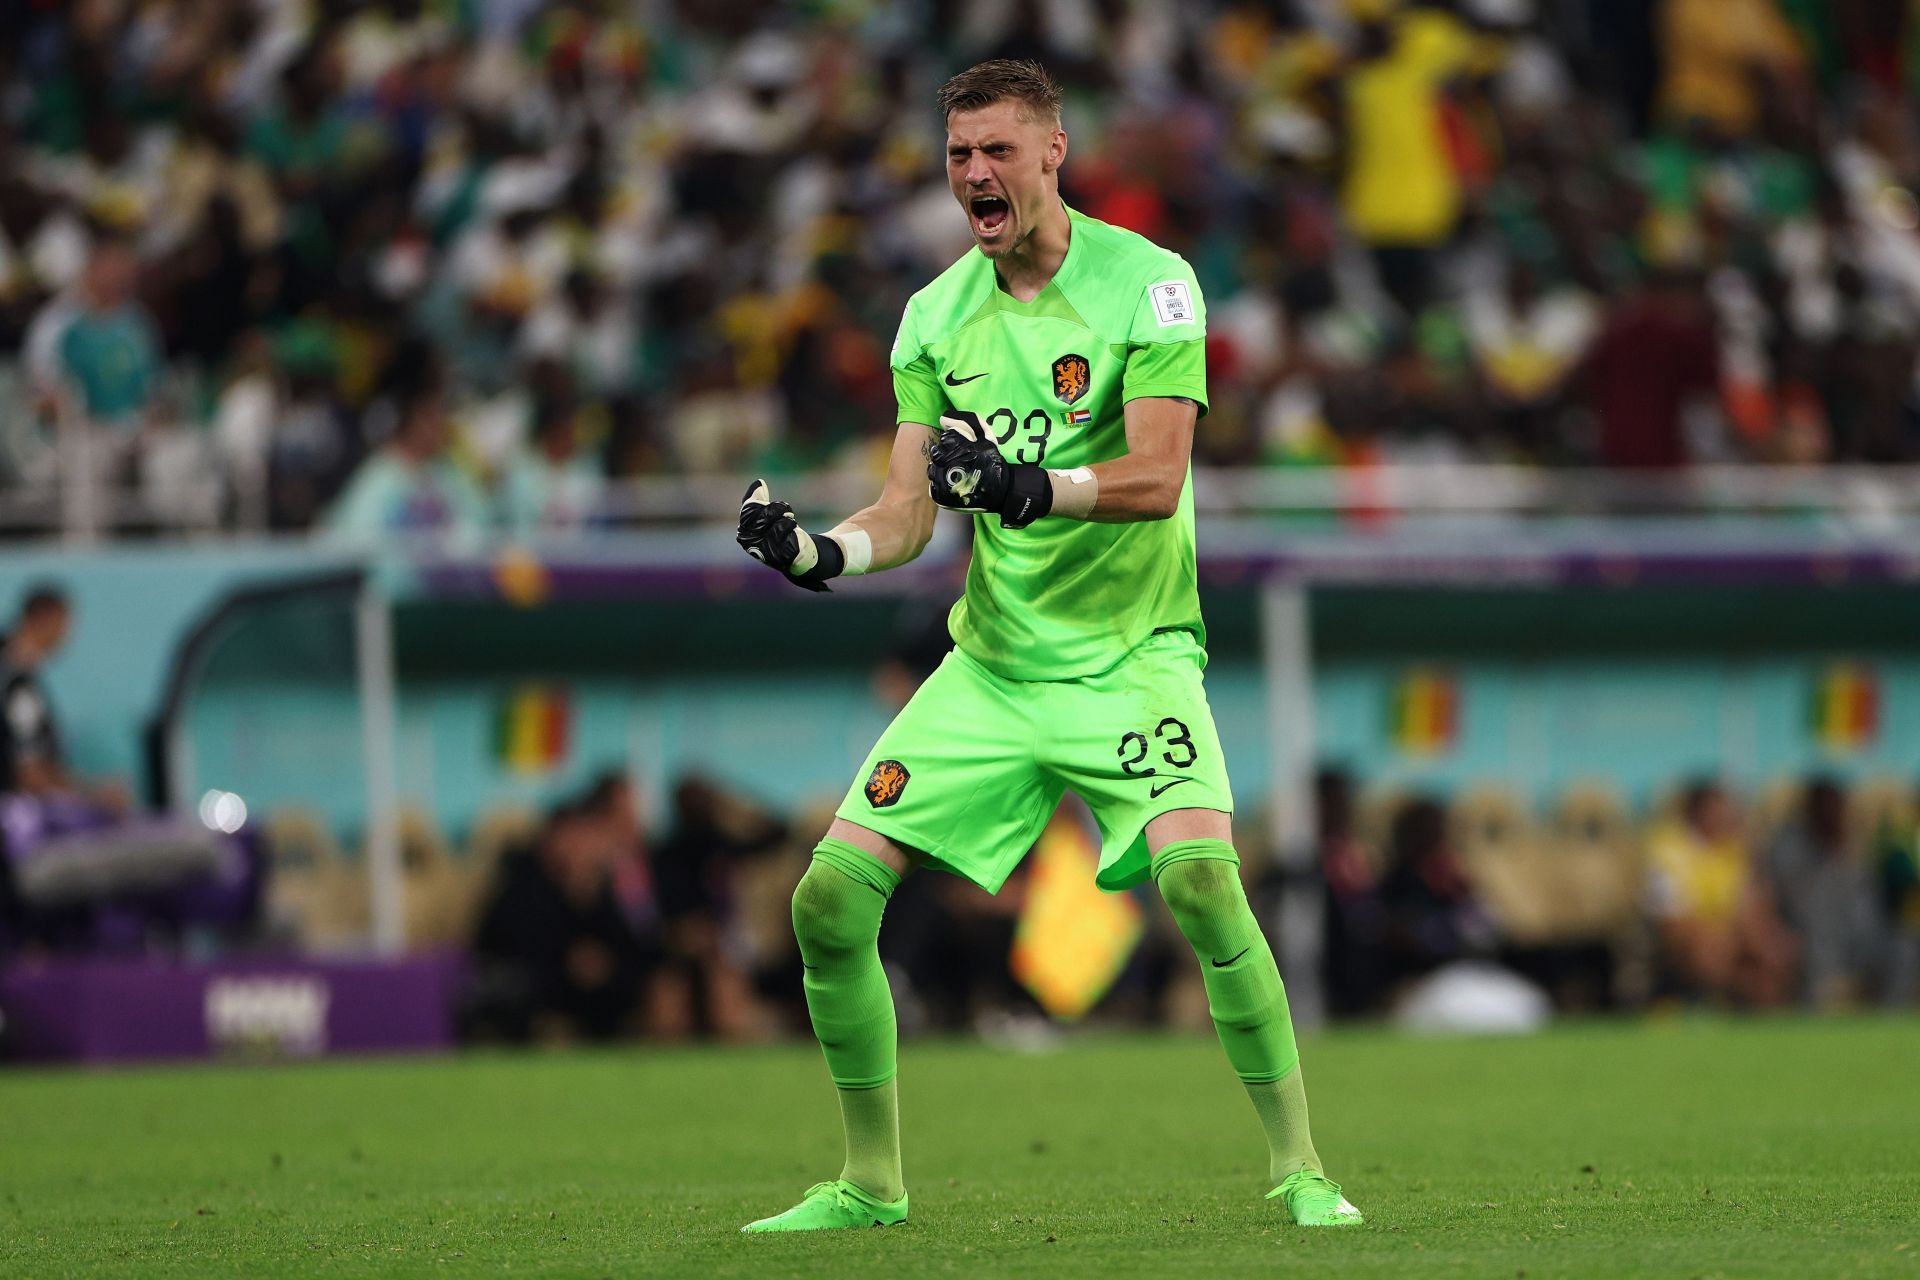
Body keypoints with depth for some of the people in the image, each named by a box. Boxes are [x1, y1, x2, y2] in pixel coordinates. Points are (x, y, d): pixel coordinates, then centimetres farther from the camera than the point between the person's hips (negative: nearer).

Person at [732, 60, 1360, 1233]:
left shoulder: (1148, 282, -9)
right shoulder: (936, 314, 6)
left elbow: (1156, 477, -18)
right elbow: (909, 513, 4)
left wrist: (1026, 489, -34)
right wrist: (819, 552, -17)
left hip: (1130, 653, -5)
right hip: (990, 664, 5)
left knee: (1201, 879, -28)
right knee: (830, 896, -4)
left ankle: (1300, 1168, -15)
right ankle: (873, 1181, 12)